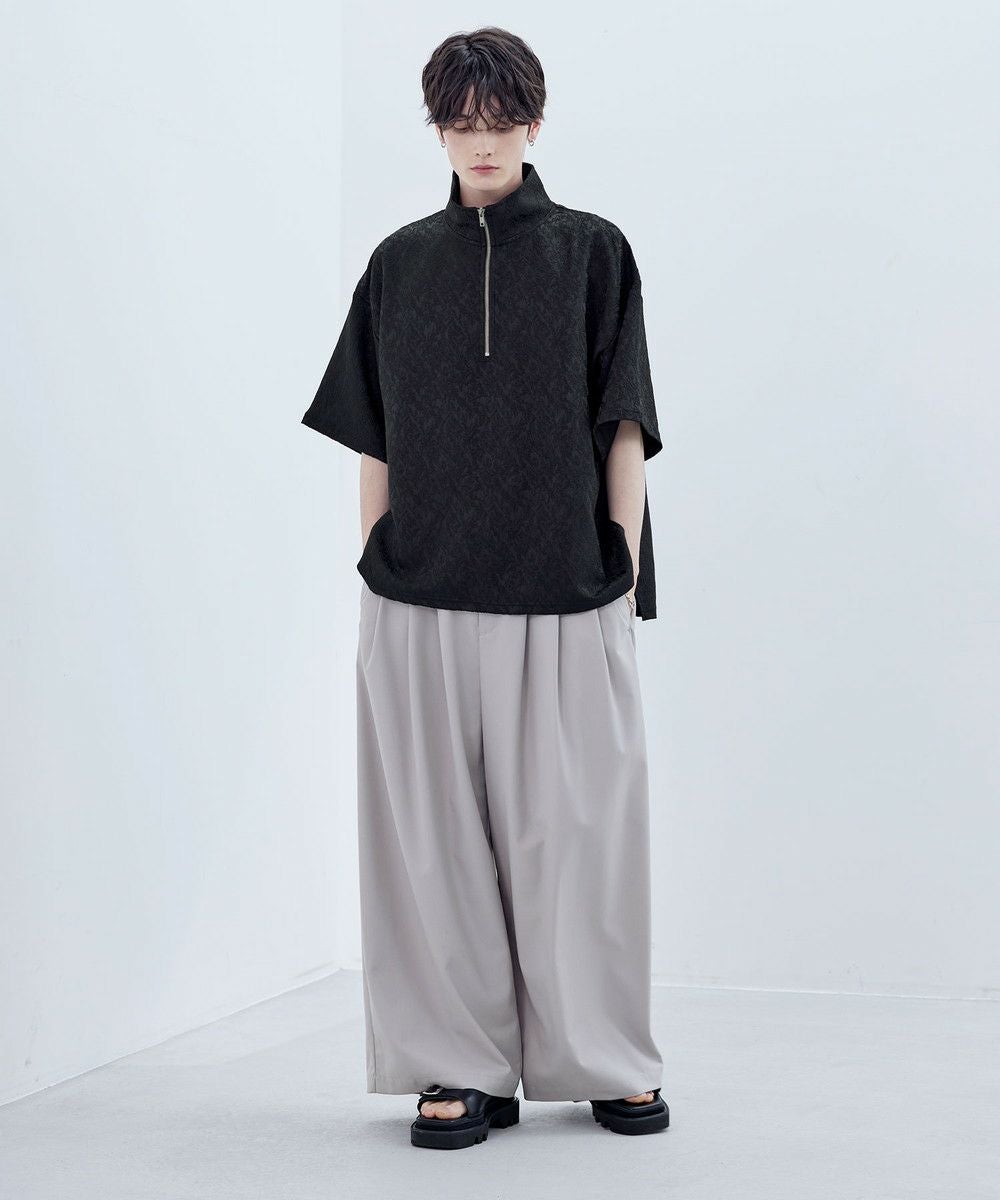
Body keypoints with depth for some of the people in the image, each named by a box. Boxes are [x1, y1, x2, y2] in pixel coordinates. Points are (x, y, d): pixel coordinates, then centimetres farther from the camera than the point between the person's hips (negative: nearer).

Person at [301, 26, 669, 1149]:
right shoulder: (400, 264, 11)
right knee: (435, 830, 2)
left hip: (565, 593, -2)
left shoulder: (591, 252, 6)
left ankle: (606, 1058, 15)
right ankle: (462, 1066, 12)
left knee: (576, 824, 1)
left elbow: (623, 424, 4)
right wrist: (373, 570, 7)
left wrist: (628, 565, -2)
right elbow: (376, 442, 12)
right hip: (421, 595, 2)